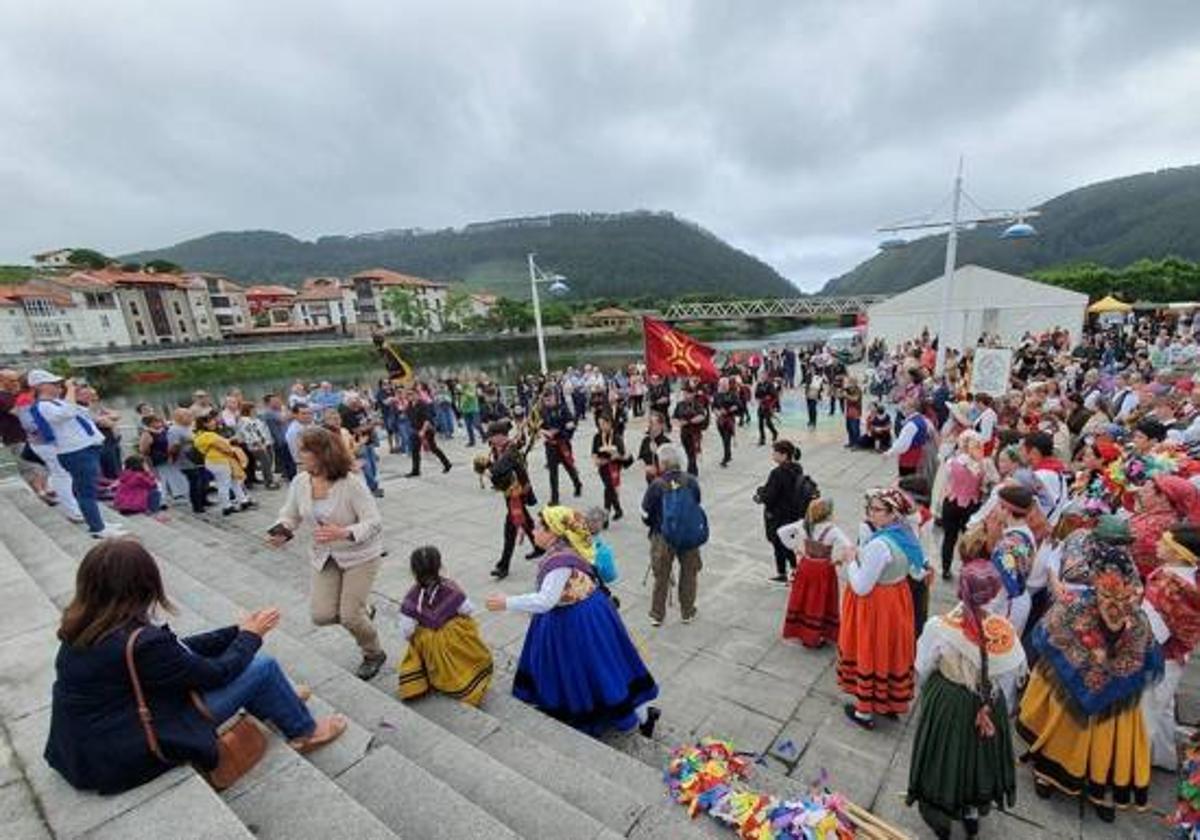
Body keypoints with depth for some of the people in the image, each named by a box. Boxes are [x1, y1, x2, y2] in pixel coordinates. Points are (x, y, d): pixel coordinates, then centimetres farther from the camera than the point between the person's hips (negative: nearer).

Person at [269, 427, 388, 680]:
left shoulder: (352, 483, -26)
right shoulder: (300, 482, -10)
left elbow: (374, 523, -25)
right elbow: (290, 515, 2)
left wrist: (343, 533, -42)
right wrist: (280, 532, -21)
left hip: (360, 556, -5)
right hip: (324, 556, 6)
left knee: (350, 617, -5)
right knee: (321, 615, -2)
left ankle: (374, 655, 26)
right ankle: (362, 612, 33)